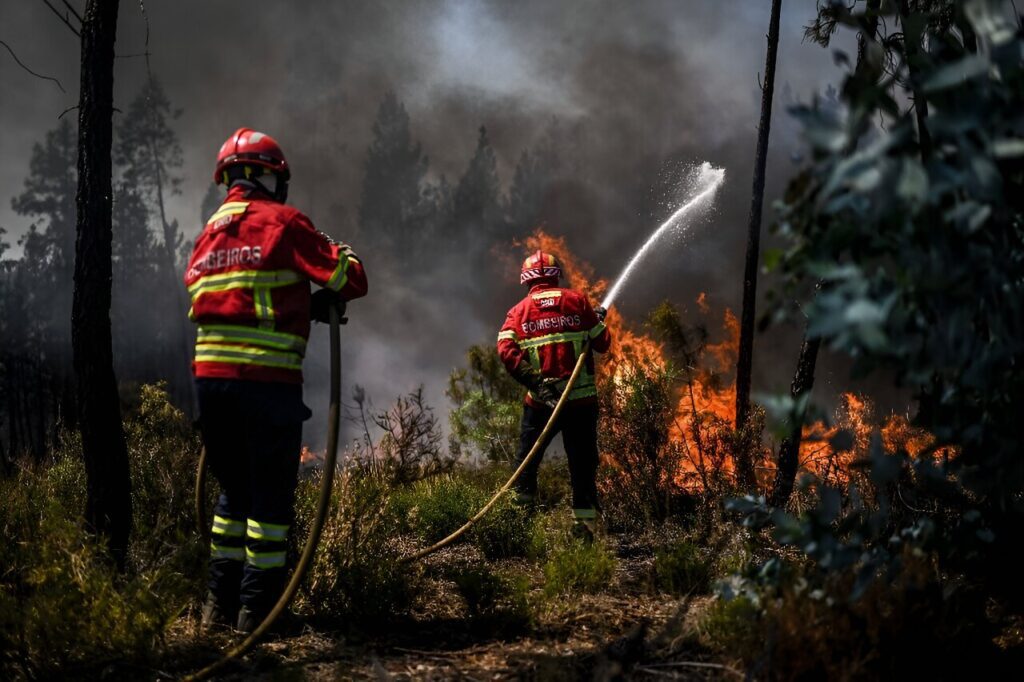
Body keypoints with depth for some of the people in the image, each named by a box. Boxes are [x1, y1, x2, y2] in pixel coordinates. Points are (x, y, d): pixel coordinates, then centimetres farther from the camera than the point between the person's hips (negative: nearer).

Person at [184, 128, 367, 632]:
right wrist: (329, 299, 17)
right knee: (271, 494, 2)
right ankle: (256, 607, 2)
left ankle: (220, 603, 18)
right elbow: (350, 277, -5)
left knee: (234, 490, 17)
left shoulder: (207, 235, 16)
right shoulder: (282, 222, -3)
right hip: (268, 377, -6)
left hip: (209, 374, 6)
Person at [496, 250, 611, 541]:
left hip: (540, 401, 0)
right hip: (582, 398, 0)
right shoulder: (577, 301, 4)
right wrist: (598, 320, 24)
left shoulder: (519, 311, 6)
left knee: (526, 465, 12)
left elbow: (506, 350, -11)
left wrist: (535, 382, -13)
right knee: (583, 466, 6)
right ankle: (585, 525, 5)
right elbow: (602, 343, 4)